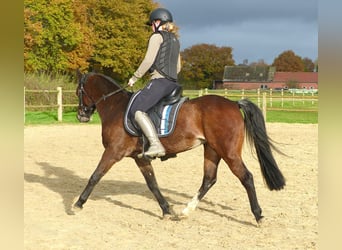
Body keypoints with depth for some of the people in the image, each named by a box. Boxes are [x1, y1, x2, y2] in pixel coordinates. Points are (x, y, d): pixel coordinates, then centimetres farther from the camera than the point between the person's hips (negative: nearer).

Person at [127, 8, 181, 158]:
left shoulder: (157, 36, -3)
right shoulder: (175, 40, 23)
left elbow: (148, 61, -11)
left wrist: (134, 78, -3)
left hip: (160, 81, -9)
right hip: (173, 83, 9)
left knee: (137, 110, -15)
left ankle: (156, 144, -30)